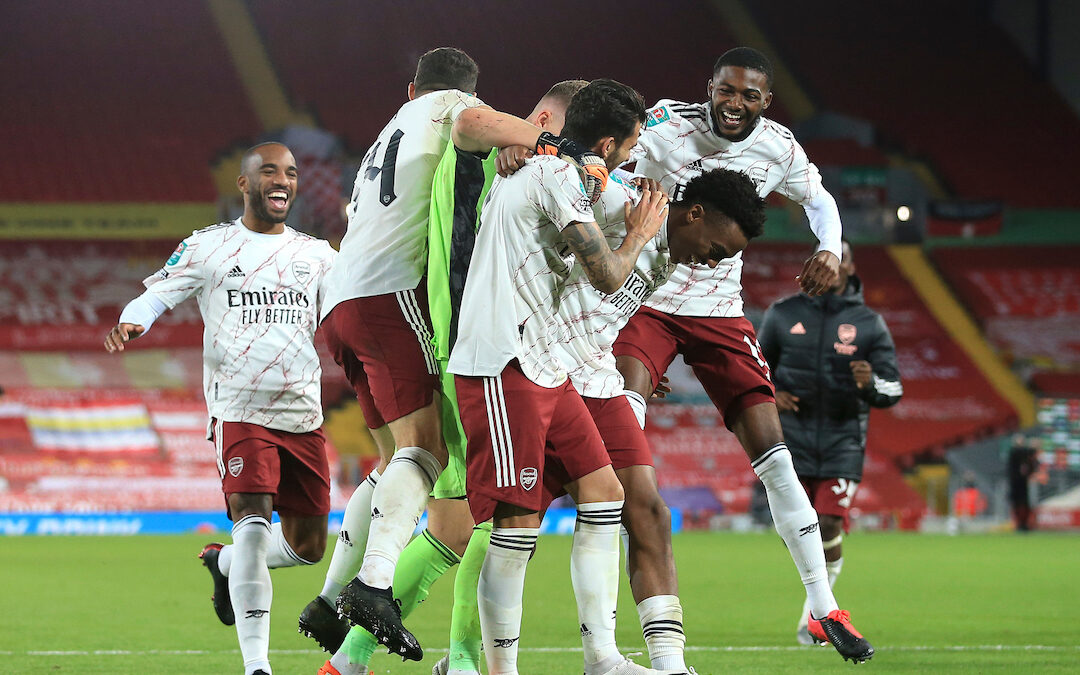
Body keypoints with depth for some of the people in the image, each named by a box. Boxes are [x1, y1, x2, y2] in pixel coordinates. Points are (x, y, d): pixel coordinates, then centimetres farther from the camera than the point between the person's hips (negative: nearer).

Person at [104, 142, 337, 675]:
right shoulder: (209, 246, 4)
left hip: (304, 415, 5)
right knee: (254, 524, -21)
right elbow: (157, 294, 0)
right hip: (239, 410, -5)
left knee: (306, 546, 8)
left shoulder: (316, 254, 14)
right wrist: (130, 322, -21)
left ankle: (224, 562, 39)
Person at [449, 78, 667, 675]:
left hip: (542, 368, 11)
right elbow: (608, 276, -14)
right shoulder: (559, 175, -13)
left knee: (602, 492, 7)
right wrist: (639, 234, 6)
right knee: (519, 519, -12)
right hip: (504, 364, -11)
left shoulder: (534, 168, 19)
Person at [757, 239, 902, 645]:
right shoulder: (784, 314, 5)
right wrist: (770, 394, -4)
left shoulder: (869, 323, 3)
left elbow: (892, 390, 1)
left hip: (843, 440, -1)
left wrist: (870, 384, -22)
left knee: (829, 530, -11)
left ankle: (814, 612, 9)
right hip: (792, 434, 1)